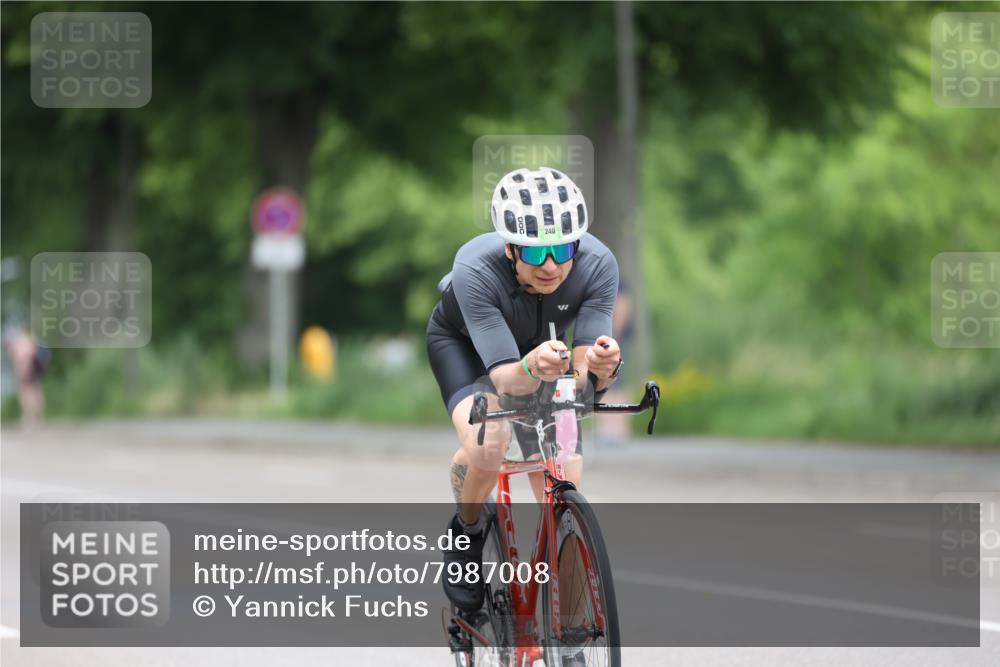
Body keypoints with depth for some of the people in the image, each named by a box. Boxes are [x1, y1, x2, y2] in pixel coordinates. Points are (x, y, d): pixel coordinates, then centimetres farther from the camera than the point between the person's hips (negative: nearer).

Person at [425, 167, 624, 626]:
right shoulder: (475, 270, -41)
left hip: (538, 347, 3)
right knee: (487, 442, -33)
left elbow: (586, 378, -34)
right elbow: (504, 379, -43)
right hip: (463, 342, -3)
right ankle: (466, 535, -3)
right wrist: (532, 368, -65)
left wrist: (601, 366, -58)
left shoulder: (598, 265, -34)